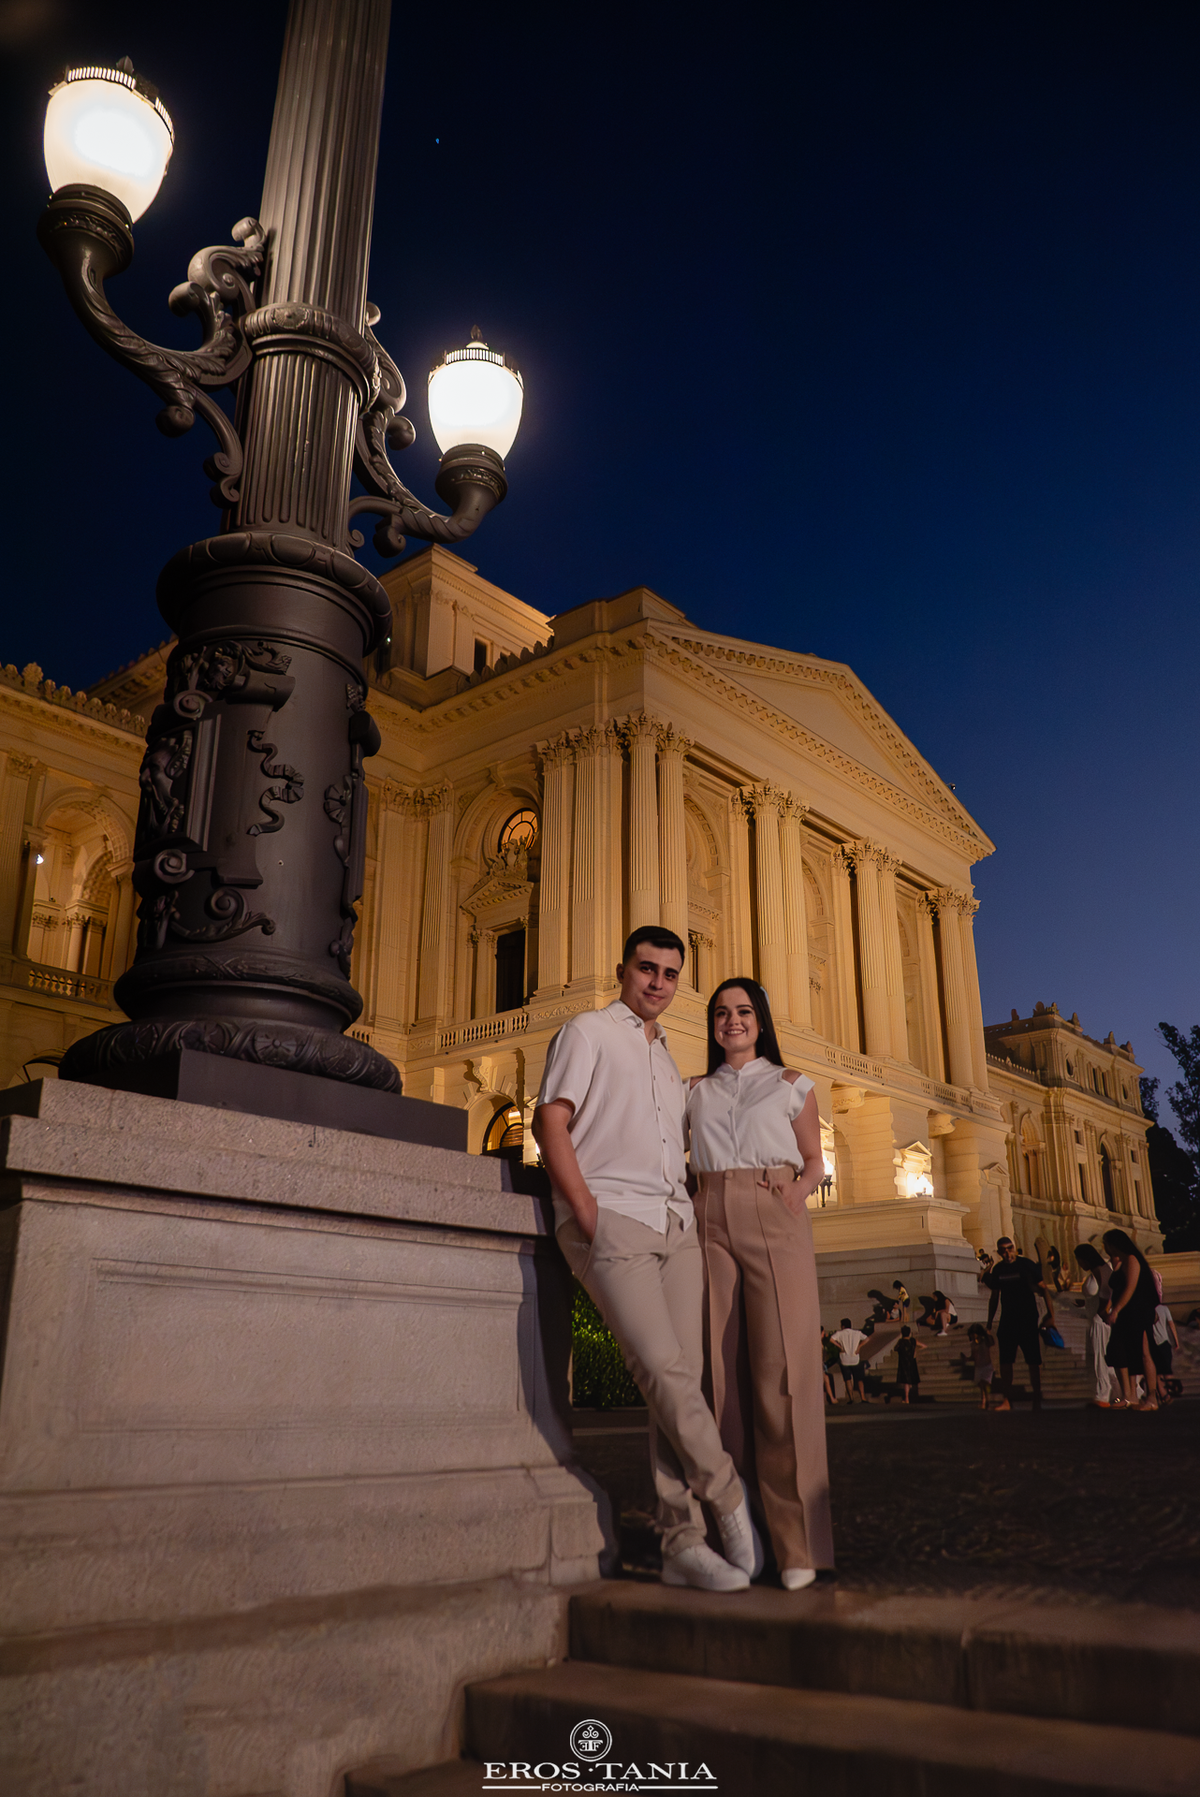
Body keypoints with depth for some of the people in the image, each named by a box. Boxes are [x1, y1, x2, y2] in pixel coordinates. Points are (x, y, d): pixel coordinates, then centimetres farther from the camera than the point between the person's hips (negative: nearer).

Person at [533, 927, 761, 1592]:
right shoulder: (588, 1031, 6)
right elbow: (551, 1122, -5)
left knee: (682, 1377, -1)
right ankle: (729, 1499, 1)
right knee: (662, 1367, -17)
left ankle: (682, 1543, 4)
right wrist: (587, 1213, -14)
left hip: (675, 1224, 6)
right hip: (611, 1219, -6)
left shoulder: (668, 1062, 26)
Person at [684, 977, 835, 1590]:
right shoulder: (696, 1091, 19)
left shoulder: (791, 1083, 14)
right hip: (710, 1223, 2)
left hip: (775, 1222, -2)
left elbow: (814, 1159, 14)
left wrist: (801, 1186, -5)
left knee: (783, 1372, -11)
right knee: (722, 1373, -3)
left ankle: (797, 1544, -8)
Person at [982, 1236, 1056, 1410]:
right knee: (1005, 1361, 0)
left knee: (1033, 1361, -2)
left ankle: (1037, 1399, 6)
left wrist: (1050, 1313, -16)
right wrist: (989, 1324, 14)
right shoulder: (998, 1269, 6)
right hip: (1007, 1320, 4)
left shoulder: (1027, 1265, -5)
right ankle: (1006, 1400, 5)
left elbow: (1043, 1288, -4)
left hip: (1027, 1319, -4)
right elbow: (994, 1297, 15)